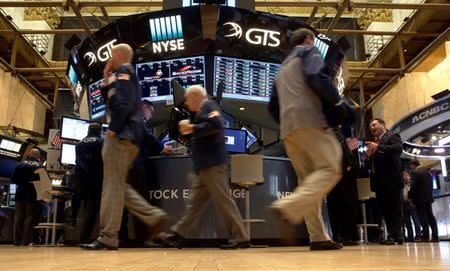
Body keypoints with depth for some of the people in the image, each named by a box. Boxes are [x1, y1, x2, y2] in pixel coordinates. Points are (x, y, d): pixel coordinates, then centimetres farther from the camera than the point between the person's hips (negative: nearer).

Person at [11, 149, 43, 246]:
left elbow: (13, 179, 4)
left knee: (18, 217, 9)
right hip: (33, 195, -3)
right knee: (30, 217, 1)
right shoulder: (40, 166, -6)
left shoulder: (20, 165, 3)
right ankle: (27, 240, -3)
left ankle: (17, 240, 11)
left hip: (20, 194, 3)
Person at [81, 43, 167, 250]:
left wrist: (113, 128, -17)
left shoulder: (123, 72, -3)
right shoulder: (129, 76, 27)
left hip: (121, 135, -10)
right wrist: (107, 80, 22)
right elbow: (113, 102, 27)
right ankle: (154, 216, 4)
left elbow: (124, 103, -19)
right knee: (118, 185, 10)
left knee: (113, 185, -9)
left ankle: (108, 237, -7)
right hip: (128, 136, 10)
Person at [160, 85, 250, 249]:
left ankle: (241, 238, -3)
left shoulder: (208, 105, -4)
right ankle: (178, 235, 13)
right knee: (195, 202, 10)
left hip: (212, 164, -10)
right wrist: (189, 129, 12)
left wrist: (192, 128, -13)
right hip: (205, 165, 10)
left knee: (223, 200, -8)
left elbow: (216, 125, -21)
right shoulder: (202, 111, 24)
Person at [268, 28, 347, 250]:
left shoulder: (282, 68, 32)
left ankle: (318, 238, 0)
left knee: (308, 179, 6)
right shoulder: (310, 51, 10)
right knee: (330, 169, -13)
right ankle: (287, 209, -31)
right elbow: (317, 78, -11)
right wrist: (338, 102, 1)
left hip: (287, 128, 8)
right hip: (309, 119, -8)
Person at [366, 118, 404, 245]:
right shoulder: (374, 142, 23)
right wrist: (369, 155, 1)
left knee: (395, 208, -6)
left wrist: (378, 147, -18)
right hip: (379, 181, 8)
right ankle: (392, 235, 10)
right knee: (385, 209, 6)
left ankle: (395, 236, -7)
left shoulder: (393, 136, 3)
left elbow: (398, 149, -17)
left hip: (392, 179, -7)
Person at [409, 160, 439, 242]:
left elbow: (413, 186, -15)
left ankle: (425, 236, -8)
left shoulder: (415, 173, -10)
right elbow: (431, 185, 16)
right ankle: (435, 236, 5)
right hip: (428, 197, 7)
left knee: (423, 217, -6)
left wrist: (410, 196, -4)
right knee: (430, 216, 7)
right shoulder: (428, 172, 14)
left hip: (420, 198, -7)